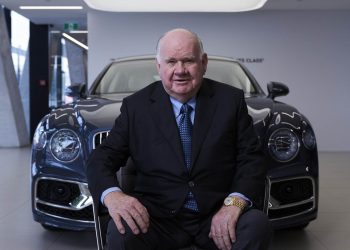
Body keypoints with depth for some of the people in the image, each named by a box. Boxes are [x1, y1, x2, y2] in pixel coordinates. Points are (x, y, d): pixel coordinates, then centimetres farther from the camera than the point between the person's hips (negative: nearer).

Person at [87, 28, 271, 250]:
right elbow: (101, 159, 0)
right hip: (159, 217, 0)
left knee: (257, 224, -28)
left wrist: (234, 203, -19)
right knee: (121, 232, -29)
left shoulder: (231, 99, 3)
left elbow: (252, 158, 0)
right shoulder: (136, 106, 3)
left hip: (218, 215, 1)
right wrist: (113, 195, -23)